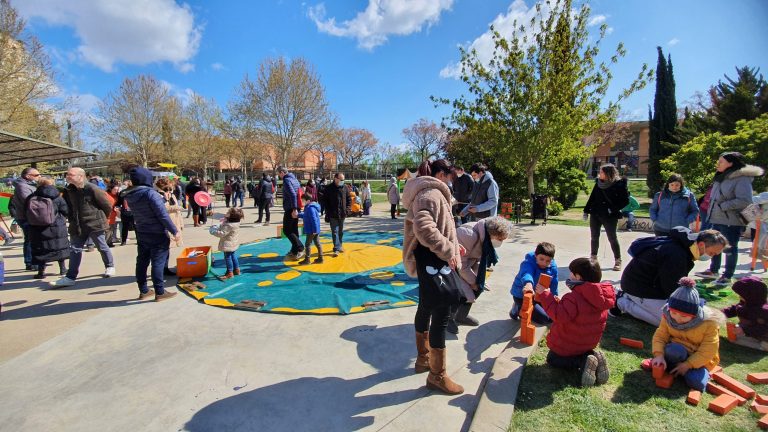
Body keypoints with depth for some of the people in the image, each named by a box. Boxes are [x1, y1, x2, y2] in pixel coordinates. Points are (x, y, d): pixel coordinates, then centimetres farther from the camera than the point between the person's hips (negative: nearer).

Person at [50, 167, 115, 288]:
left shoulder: (92, 189, -16)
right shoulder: (69, 191, 5)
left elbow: (107, 205, -10)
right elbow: (67, 206, 19)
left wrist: (101, 218, 3)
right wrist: (72, 219, 11)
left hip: (95, 224, -6)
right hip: (77, 226, 6)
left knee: (102, 247, 8)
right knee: (74, 249, 4)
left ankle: (110, 267, 29)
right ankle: (70, 277, 8)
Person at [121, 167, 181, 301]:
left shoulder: (129, 196, 4)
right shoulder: (150, 193, -20)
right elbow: (162, 214, -21)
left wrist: (161, 200, 12)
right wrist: (174, 231, -16)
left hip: (141, 233, 8)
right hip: (157, 234, -7)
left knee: (142, 262, 13)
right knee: (158, 262, -1)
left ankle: (143, 291, 23)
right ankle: (160, 292, 5)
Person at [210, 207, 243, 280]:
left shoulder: (229, 225, -31)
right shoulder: (236, 223, -1)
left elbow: (222, 234, -27)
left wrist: (214, 232, -16)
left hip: (228, 245, -10)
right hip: (234, 243, 10)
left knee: (227, 258, 1)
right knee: (233, 256, 20)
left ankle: (230, 273, 8)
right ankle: (236, 270, 30)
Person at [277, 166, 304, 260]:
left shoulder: (287, 180, -11)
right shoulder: (294, 179, 17)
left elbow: (292, 195, -23)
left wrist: (294, 209, -27)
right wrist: (295, 209, 19)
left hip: (290, 209, -9)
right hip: (295, 208, 9)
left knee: (287, 230, -5)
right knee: (294, 230, 13)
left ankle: (300, 248, -11)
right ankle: (294, 251, 19)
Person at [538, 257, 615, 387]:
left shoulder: (573, 298, -32)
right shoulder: (601, 297, -4)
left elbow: (559, 315, -37)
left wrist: (545, 294, -33)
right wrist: (560, 302, 7)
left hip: (567, 346, -8)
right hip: (589, 344, 8)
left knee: (552, 359, 14)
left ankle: (583, 362, -10)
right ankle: (593, 357, 2)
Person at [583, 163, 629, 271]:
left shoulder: (619, 184, -9)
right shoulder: (599, 183, 6)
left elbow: (625, 200, -10)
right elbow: (592, 197, 12)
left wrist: (613, 209, -17)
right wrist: (586, 211, 10)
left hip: (609, 216, -5)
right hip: (595, 214, 5)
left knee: (612, 238, 1)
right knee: (594, 237, 11)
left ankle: (618, 261, 14)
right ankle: (593, 257, 25)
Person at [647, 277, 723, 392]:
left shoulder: (709, 323, -23)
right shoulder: (668, 317, -16)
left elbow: (708, 351, -20)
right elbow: (660, 336, -12)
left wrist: (687, 365, -24)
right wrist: (659, 355, -29)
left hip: (699, 359, 0)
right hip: (677, 351, 0)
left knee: (697, 383, -27)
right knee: (674, 350, -37)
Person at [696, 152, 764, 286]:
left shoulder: (742, 179, -13)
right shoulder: (721, 177, 13)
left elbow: (745, 201, -22)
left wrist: (723, 206, -18)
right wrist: (712, 211, 12)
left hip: (731, 221, -8)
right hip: (717, 219, 8)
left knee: (730, 248, 2)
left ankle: (727, 277, 11)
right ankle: (713, 271, 30)